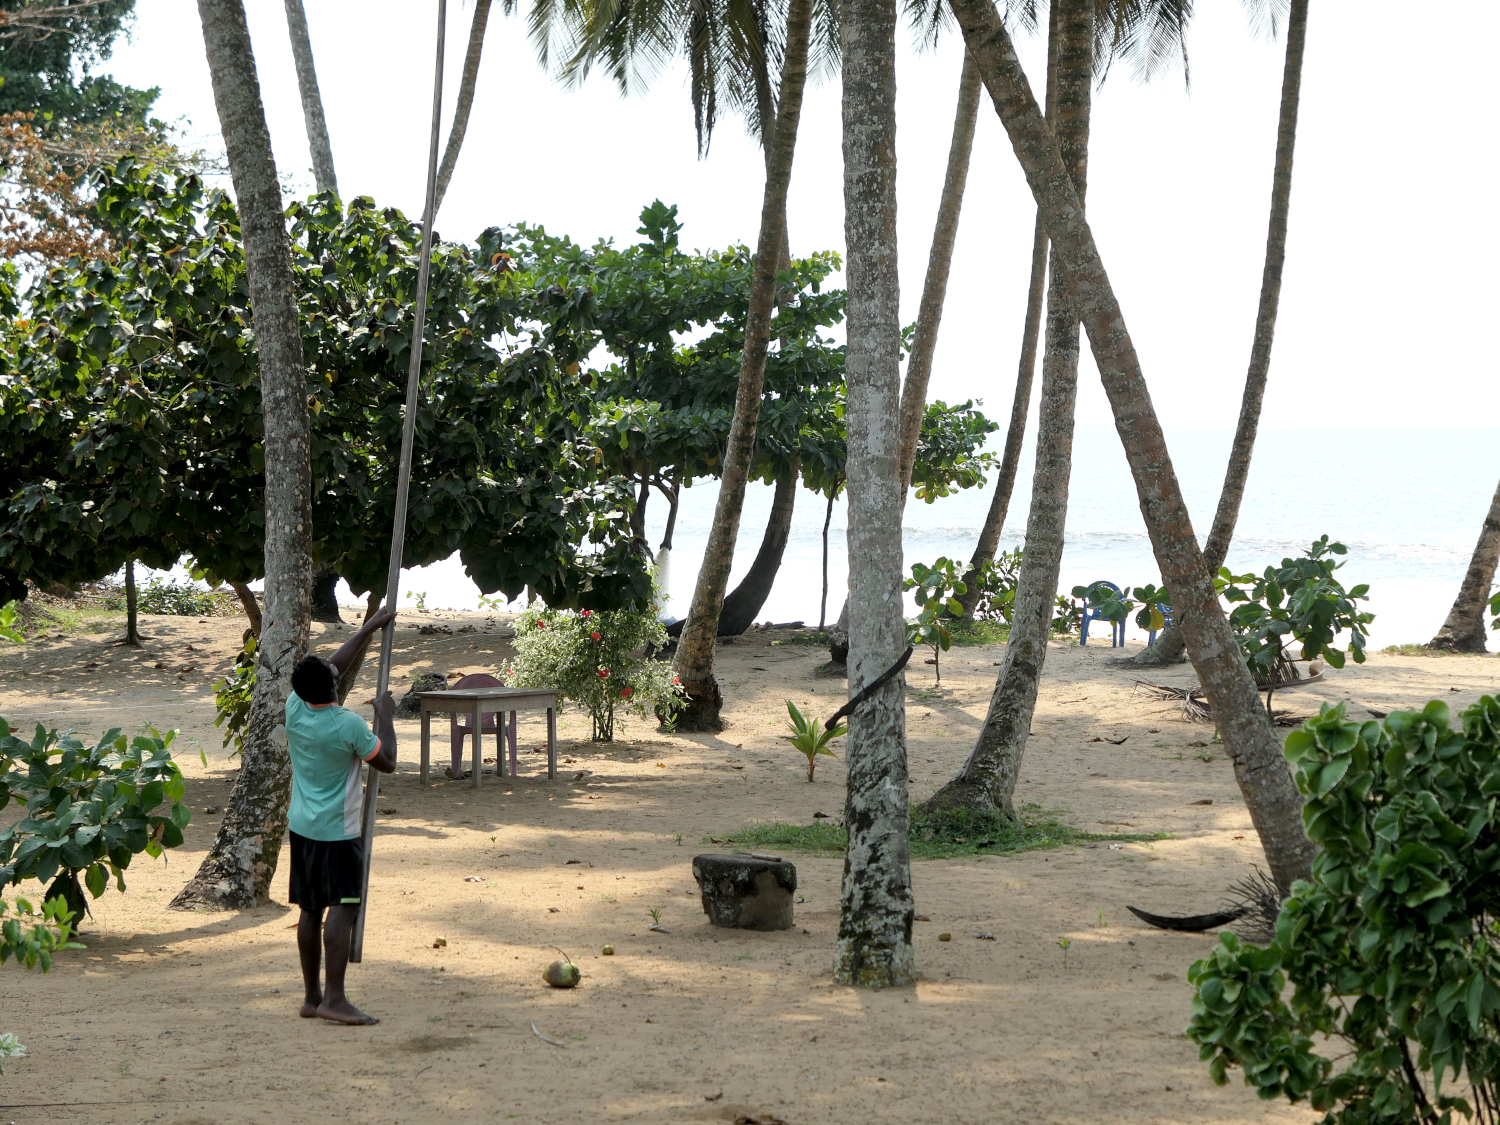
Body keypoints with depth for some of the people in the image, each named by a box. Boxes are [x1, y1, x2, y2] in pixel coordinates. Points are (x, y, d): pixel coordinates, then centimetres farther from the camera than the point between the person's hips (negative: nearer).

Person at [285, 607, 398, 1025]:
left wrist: (369, 628, 21)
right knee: (342, 908, -10)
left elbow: (334, 665, 14)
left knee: (310, 910, 11)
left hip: (301, 826, 7)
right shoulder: (348, 725, -19)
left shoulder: (294, 708, -1)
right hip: (337, 831, -7)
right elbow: (387, 762, -6)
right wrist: (385, 716, 4)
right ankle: (334, 999, -16)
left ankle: (311, 997, 16)